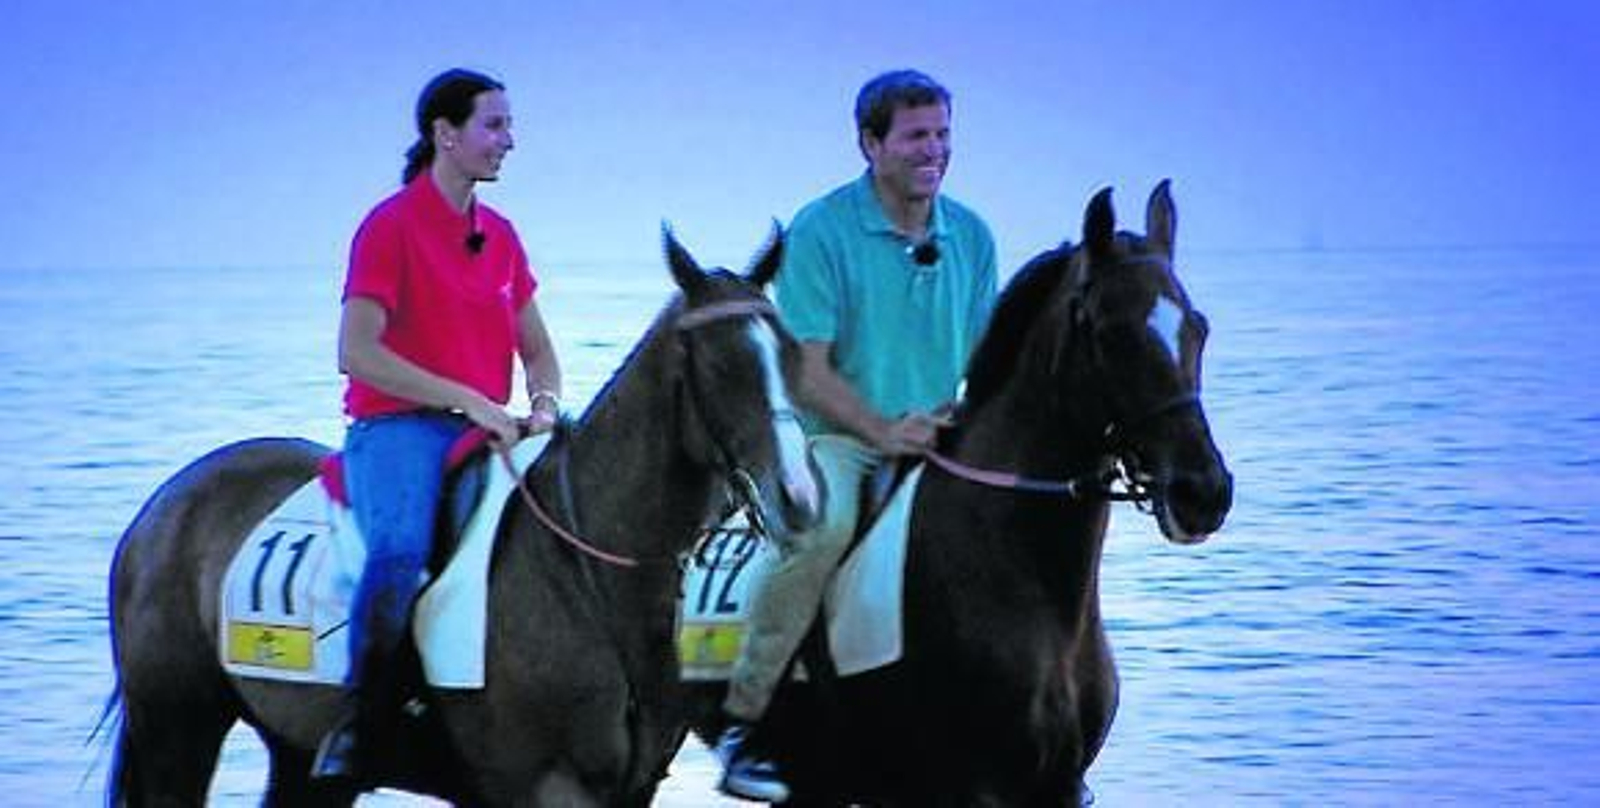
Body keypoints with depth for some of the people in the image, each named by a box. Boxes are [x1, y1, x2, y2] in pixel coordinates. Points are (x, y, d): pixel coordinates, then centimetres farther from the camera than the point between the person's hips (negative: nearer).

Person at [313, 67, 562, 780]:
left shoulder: (500, 234, 16)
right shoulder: (392, 225, -5)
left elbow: (536, 349, 22)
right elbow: (357, 353, -14)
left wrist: (545, 405, -1)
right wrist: (469, 401, -17)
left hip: (486, 430, 7)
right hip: (398, 427, -7)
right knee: (401, 548, -33)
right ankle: (356, 723, -26)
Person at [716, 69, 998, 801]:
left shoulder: (970, 236, 9)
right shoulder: (821, 232, -7)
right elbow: (806, 371, -12)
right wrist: (884, 430, -24)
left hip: (936, 444, 6)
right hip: (833, 438, -6)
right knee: (824, 524, -36)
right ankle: (741, 720, -29)